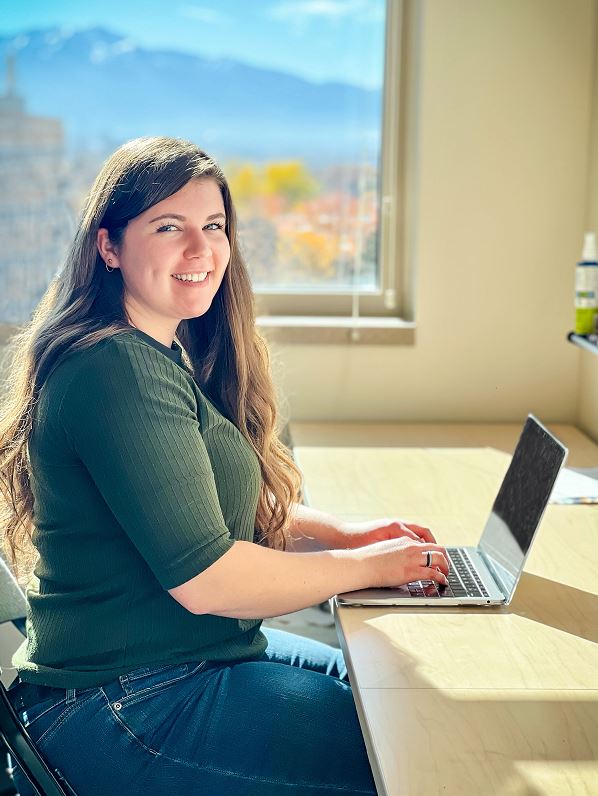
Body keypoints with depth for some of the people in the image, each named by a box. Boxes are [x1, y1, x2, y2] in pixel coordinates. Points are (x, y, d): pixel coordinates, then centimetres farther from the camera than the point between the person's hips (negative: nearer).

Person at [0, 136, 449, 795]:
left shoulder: (164, 354, 9)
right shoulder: (118, 369, -23)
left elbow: (219, 498, 18)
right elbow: (203, 578, -26)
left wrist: (339, 530, 3)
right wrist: (366, 566, -13)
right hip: (123, 710, -10)